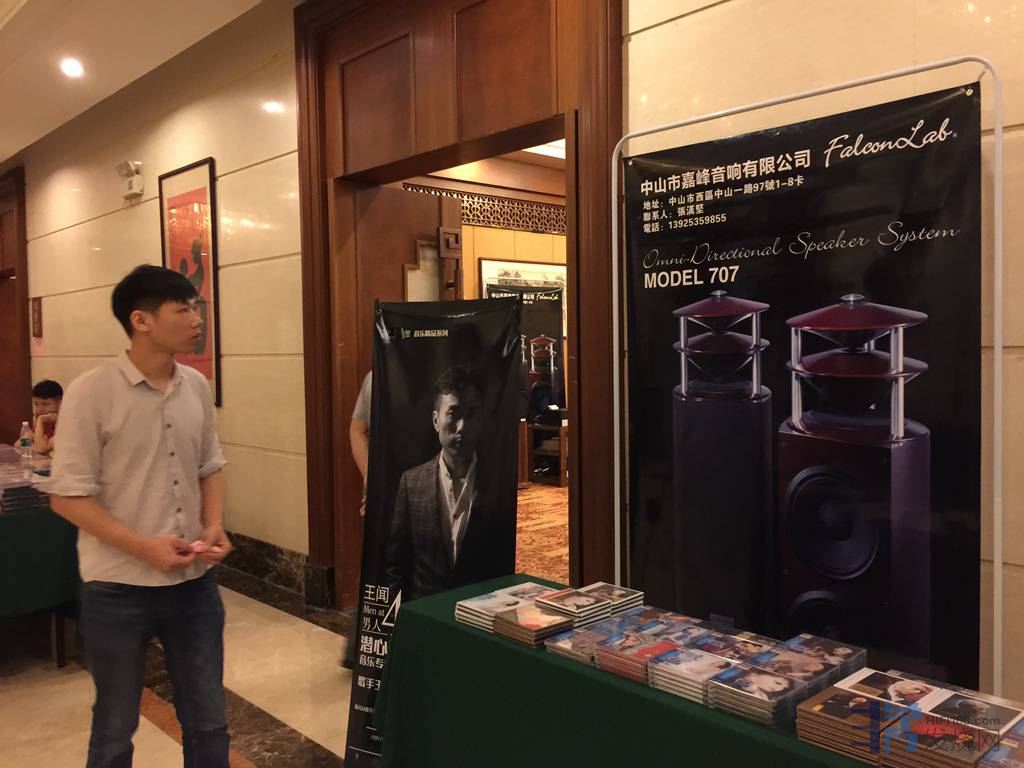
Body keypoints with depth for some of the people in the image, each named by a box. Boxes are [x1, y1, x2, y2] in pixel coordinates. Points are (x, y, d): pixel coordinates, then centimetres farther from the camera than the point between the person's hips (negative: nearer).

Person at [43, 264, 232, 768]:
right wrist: (145, 547, -20)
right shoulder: (91, 394, -14)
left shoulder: (196, 387, 2)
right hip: (118, 588, -4)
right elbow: (68, 496, -13)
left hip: (194, 583, 5)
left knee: (207, 722, 16)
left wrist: (214, 526, -5)